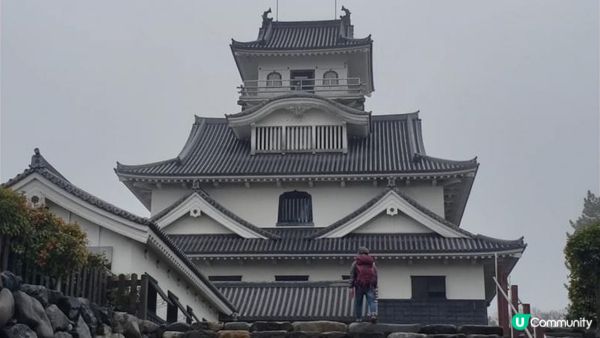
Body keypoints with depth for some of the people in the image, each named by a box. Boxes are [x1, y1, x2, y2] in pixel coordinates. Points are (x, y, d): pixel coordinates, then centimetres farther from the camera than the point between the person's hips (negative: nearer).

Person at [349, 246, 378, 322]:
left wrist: (351, 287, 0)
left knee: (358, 303, 5)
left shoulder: (355, 263, 10)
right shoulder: (372, 263, 16)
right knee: (372, 301, -8)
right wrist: (375, 287, 12)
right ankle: (373, 314, -31)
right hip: (370, 286, 1)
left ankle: (358, 319, 1)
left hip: (359, 285, -1)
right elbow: (375, 276, 11)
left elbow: (352, 275, 2)